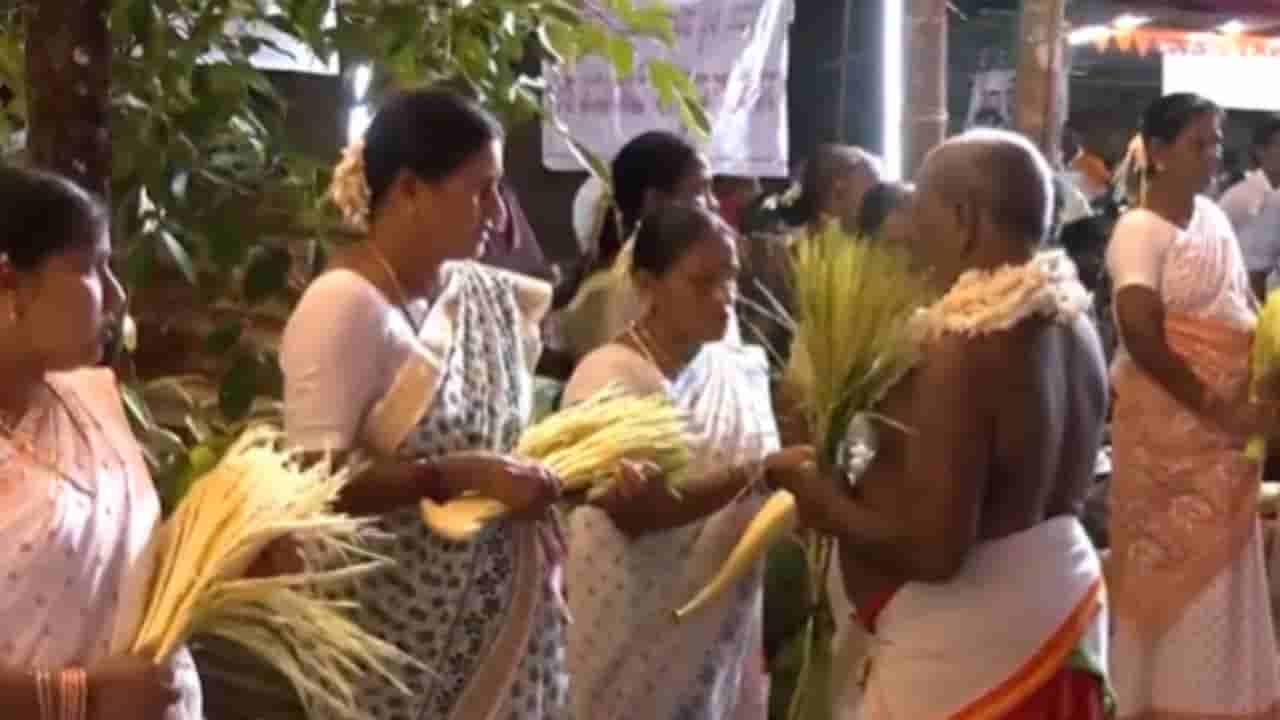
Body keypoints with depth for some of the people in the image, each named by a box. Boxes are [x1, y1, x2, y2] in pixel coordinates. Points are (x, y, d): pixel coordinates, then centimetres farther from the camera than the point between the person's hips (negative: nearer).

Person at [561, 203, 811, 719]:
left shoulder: (742, 369, 5)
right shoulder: (609, 378, -14)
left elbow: (767, 495, 9)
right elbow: (632, 509, -25)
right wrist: (757, 472, -29)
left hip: (723, 624, 6)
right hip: (634, 631, -5)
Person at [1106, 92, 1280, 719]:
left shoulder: (1213, 216, 10)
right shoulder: (1140, 231, -14)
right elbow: (1142, 338, -22)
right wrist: (1219, 410, -21)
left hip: (1223, 423, 7)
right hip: (1170, 422, -7)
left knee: (1219, 568, 14)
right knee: (1173, 569, 2)